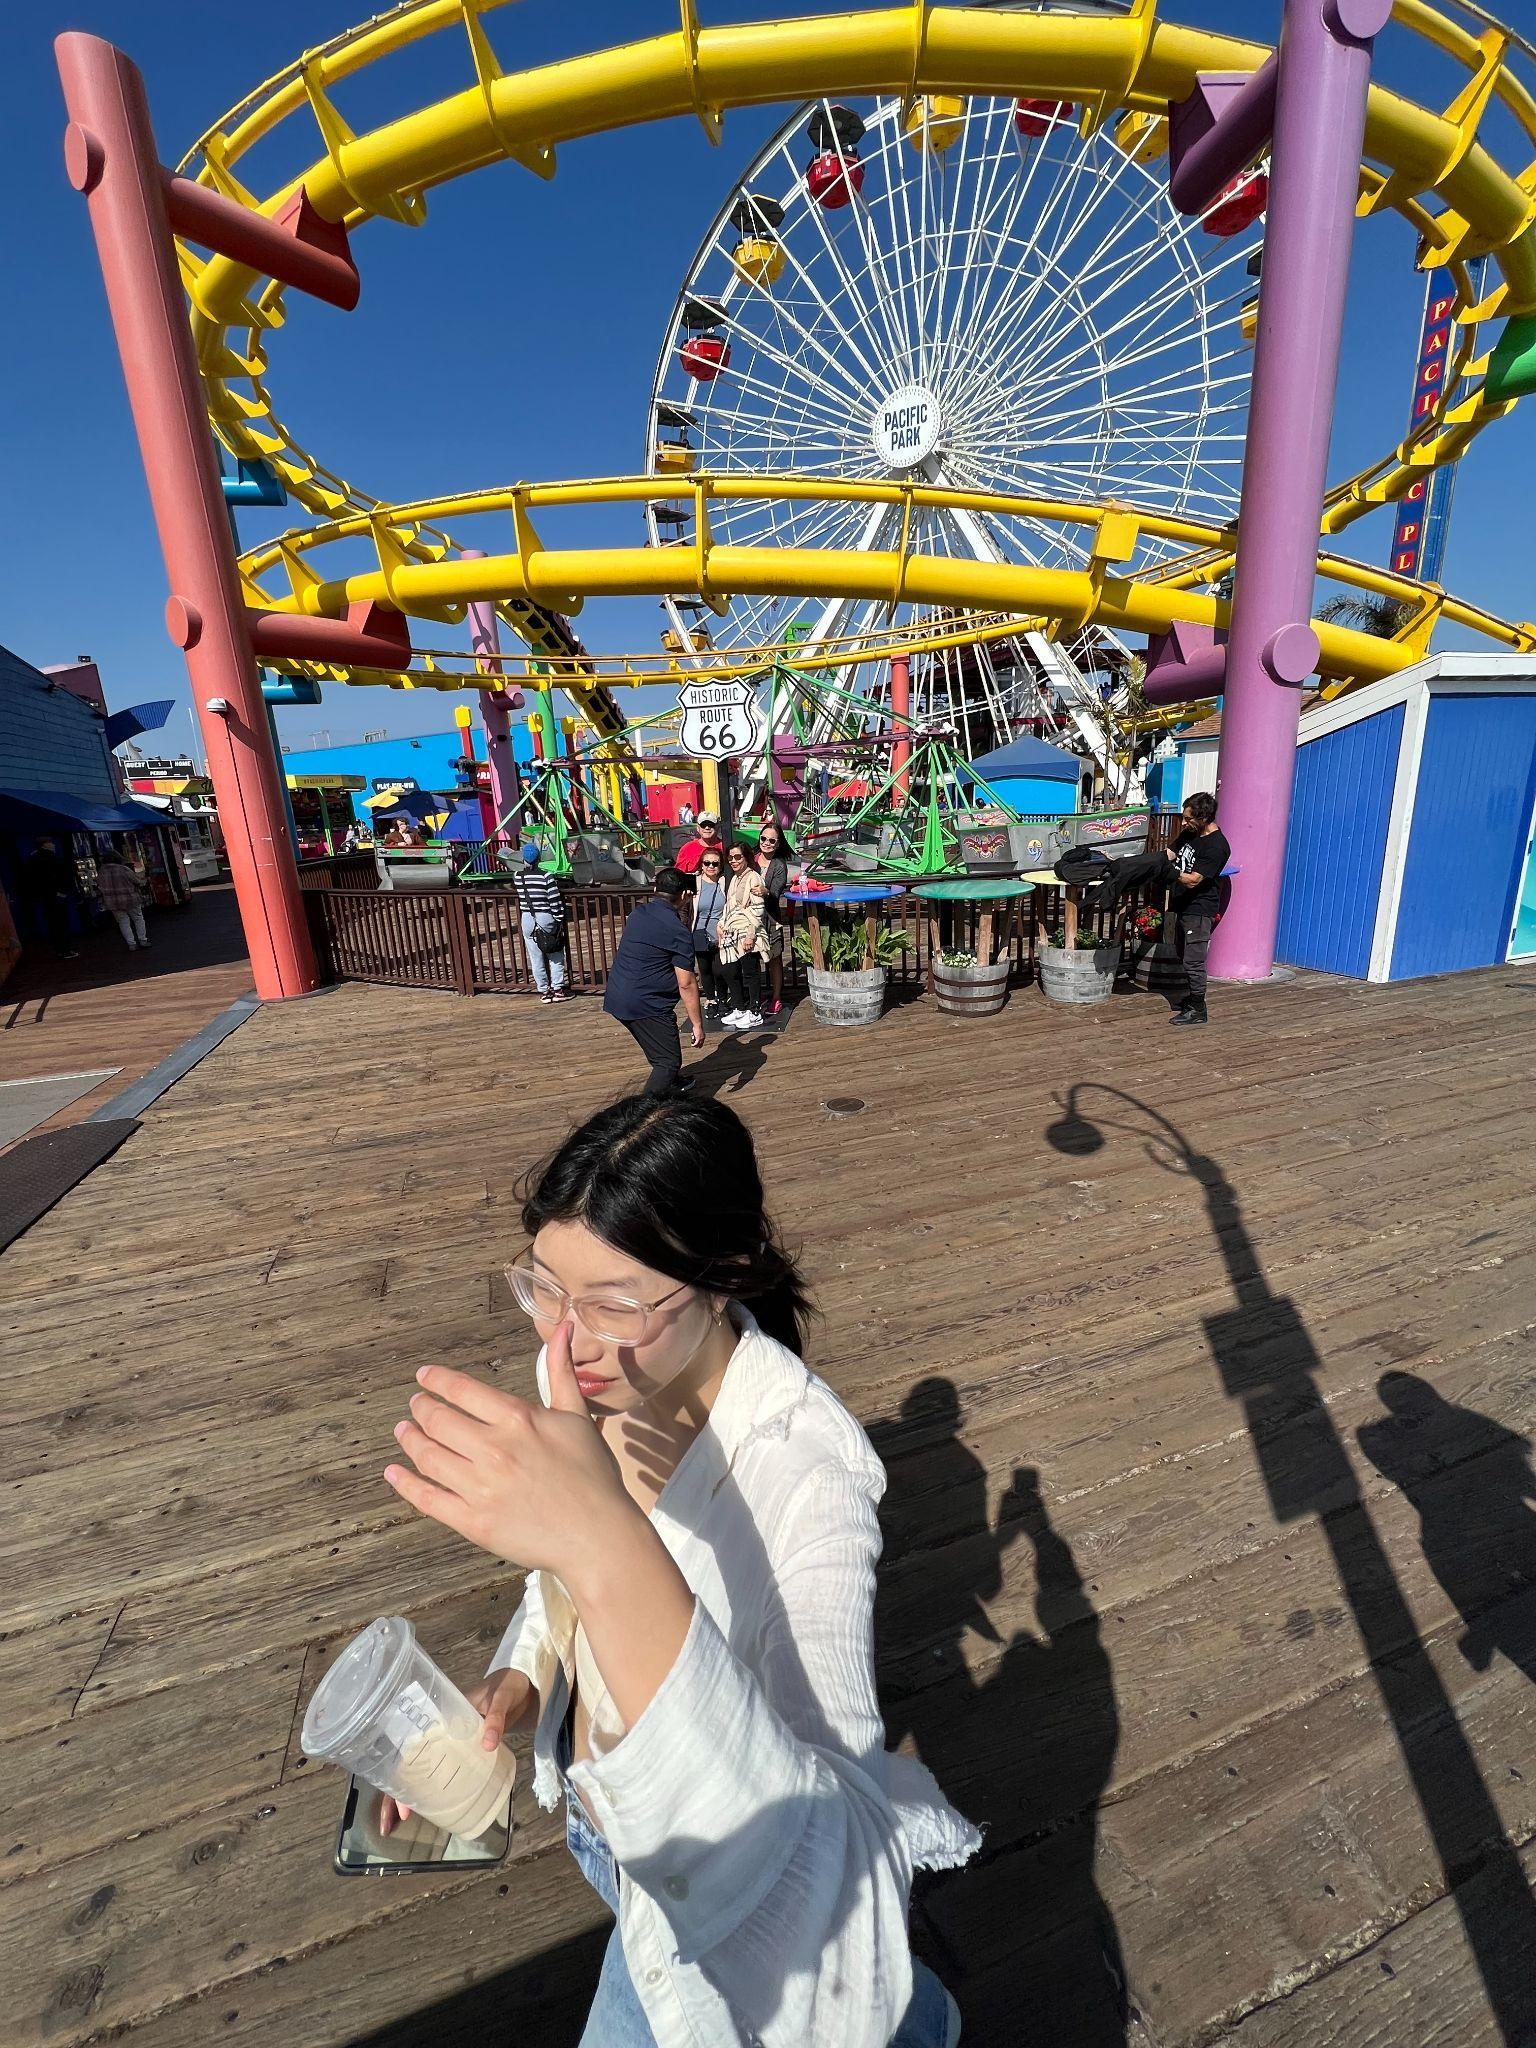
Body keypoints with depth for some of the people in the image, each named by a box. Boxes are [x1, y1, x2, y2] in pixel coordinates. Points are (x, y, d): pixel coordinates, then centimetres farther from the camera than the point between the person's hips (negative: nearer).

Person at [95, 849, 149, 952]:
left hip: (113, 903, 3)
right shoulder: (124, 869, -11)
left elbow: (100, 887, 7)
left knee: (123, 921, 10)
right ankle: (143, 941, 13)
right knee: (138, 919, 12)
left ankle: (131, 944, 6)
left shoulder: (101, 872, 0)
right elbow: (137, 881, -4)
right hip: (131, 899, -3)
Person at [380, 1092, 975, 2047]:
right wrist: (519, 1675, -16)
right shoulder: (588, 1379, -17)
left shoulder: (804, 1469, -39)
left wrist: (607, 1542, -57)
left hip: (720, 1885, -6)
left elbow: (816, 1848, -47)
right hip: (610, 1820, 6)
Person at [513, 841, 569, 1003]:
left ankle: (544, 991, 14)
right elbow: (555, 902, -12)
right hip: (546, 918, -3)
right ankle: (558, 989, 9)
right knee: (555, 956, 10)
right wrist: (560, 921, -3)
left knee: (536, 958, 9)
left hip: (527, 920, 3)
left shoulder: (517, 877, -1)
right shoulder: (546, 877, -13)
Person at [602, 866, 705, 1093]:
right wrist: (697, 1024, -9)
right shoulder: (678, 931, -15)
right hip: (645, 1004, -9)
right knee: (669, 1061, -1)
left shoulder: (638, 913, 8)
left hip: (617, 997, 9)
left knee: (660, 1045, 29)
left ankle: (671, 1083, 49)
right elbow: (686, 984, -16)